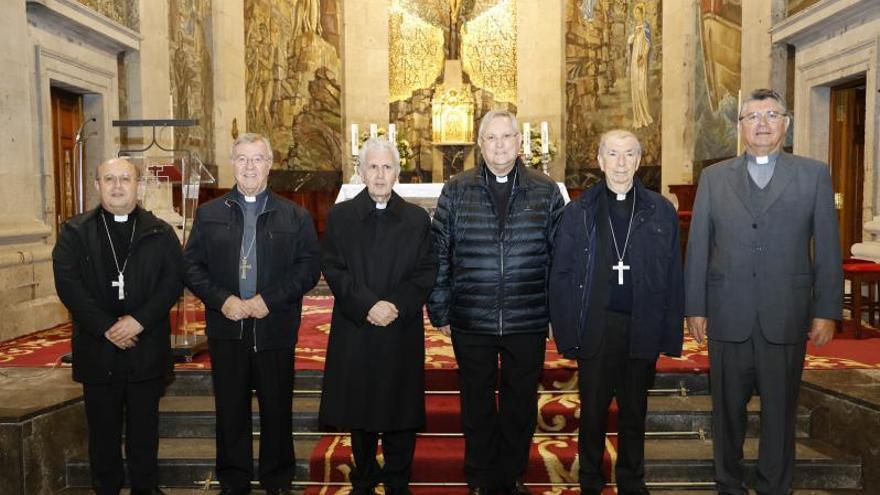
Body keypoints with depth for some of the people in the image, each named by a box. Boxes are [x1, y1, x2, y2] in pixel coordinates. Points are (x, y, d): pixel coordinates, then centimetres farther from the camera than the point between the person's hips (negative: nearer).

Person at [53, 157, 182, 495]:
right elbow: (67, 284, -6)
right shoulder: (74, 232, 4)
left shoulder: (160, 233, 5)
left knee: (145, 426, 11)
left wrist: (139, 320, -15)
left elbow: (173, 280, -3)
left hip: (147, 346, 0)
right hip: (97, 349, 0)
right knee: (103, 428, 11)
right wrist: (106, 328, -15)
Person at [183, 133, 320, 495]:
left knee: (277, 408, 8)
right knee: (230, 409, 10)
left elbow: (309, 267, -3)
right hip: (226, 328, 1)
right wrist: (222, 300, -11)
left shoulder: (295, 216, 4)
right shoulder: (209, 214, 8)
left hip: (275, 328, -1)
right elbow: (192, 265, 4)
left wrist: (270, 299, -14)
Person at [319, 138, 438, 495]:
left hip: (403, 331, 0)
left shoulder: (417, 218, 7)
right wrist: (367, 305, -15)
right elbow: (333, 269, -3)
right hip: (355, 331, 0)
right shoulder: (339, 216, 5)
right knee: (359, 411, 10)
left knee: (401, 411, 6)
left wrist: (397, 305, -13)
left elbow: (427, 271, 1)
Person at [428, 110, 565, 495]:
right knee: (477, 405, 12)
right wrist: (440, 311, -2)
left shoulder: (546, 192, 2)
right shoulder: (456, 190, 1)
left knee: (521, 405, 13)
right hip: (471, 321, 0)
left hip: (528, 322, 1)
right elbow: (438, 254, 0)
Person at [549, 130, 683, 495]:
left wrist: (672, 335, -1)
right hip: (595, 329, -1)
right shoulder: (578, 212, -1)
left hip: (642, 331, 1)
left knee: (634, 412, 15)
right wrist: (566, 334, -7)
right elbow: (560, 277, -2)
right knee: (593, 411, 11)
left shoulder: (661, 212, 1)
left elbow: (673, 278, 2)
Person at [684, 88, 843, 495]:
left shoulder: (814, 174, 5)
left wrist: (827, 310, -2)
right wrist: (694, 308, 0)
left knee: (780, 410, 9)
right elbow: (698, 246, 4)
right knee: (727, 408, 11)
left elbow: (827, 248, 3)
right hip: (727, 317, 1)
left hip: (786, 318, 0)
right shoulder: (714, 177, 7)